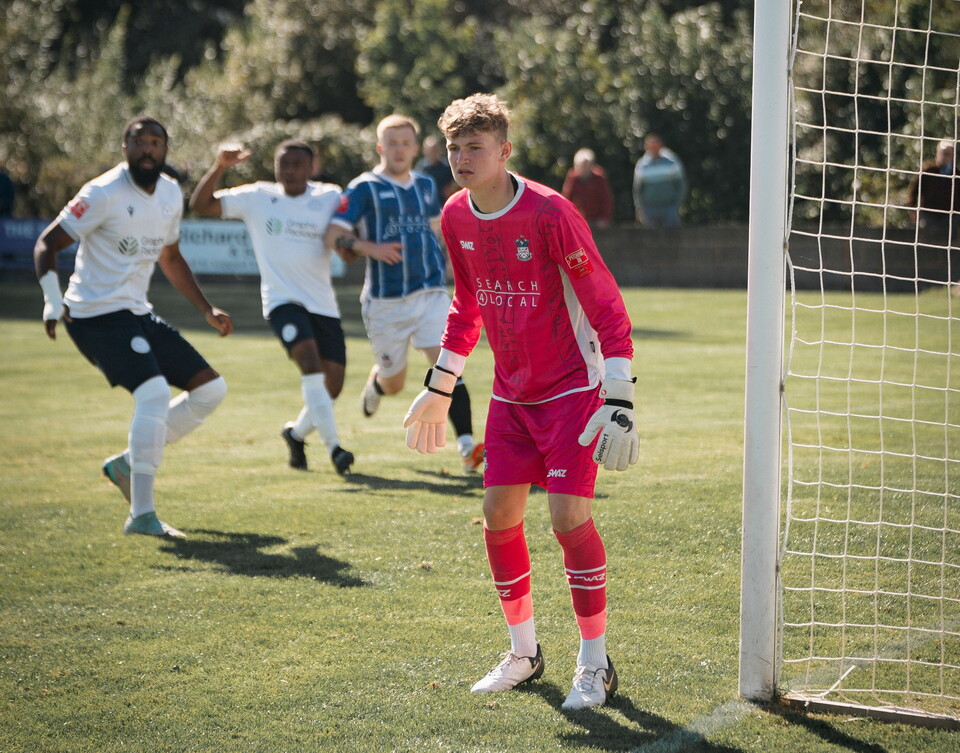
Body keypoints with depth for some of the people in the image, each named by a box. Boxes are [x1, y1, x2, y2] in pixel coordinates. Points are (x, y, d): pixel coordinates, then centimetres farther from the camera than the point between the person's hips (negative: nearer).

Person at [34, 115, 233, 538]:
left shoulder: (170, 194, 8)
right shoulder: (104, 194, -14)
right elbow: (47, 244, -13)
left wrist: (207, 310, 20)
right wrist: (52, 301, -27)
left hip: (139, 314, 8)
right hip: (97, 316, -8)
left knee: (211, 390, 4)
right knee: (154, 393, -26)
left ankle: (128, 463, 14)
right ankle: (141, 515, -24)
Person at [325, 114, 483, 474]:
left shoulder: (426, 185, 12)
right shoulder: (364, 188, -4)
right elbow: (333, 235, -10)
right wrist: (371, 248, -25)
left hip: (430, 293, 3)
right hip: (385, 301, -3)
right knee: (393, 382, 10)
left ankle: (467, 448, -23)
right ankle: (375, 383, 49)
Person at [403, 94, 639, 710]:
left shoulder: (550, 213, -19)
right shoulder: (456, 218, 1)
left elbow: (607, 308, -17)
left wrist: (619, 401, -23)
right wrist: (440, 388, 20)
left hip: (572, 388, -6)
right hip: (512, 393, 6)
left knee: (569, 515, -14)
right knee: (499, 514, 4)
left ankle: (596, 664, 0)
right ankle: (524, 652, 22)